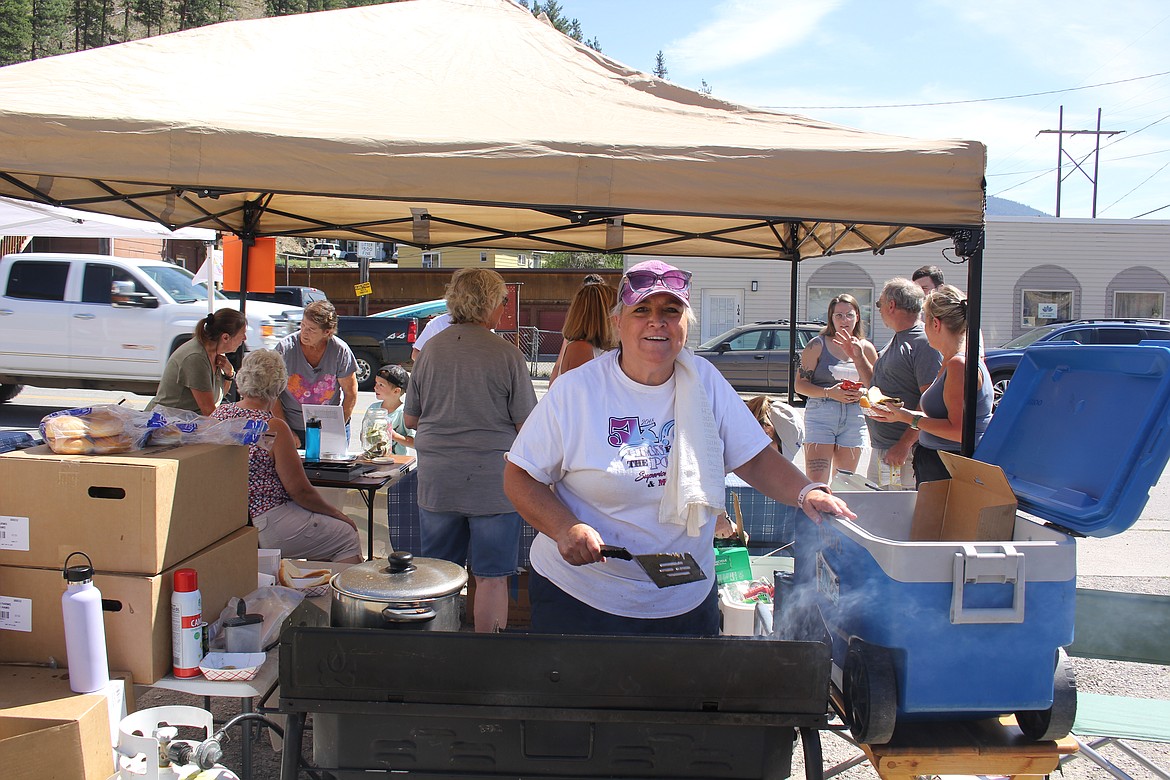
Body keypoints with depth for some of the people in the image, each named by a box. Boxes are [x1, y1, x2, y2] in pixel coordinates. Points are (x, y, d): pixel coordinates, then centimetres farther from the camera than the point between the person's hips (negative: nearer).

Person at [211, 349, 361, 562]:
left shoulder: (218, 415, 2)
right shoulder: (274, 428, -20)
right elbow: (299, 490, -16)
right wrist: (338, 514, -2)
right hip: (265, 525, -9)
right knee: (348, 535, 5)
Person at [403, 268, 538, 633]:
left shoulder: (431, 349, 0)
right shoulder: (507, 355, -10)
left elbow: (410, 419, 8)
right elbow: (527, 426, -7)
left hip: (436, 481, 4)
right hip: (492, 482, -3)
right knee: (492, 577, 8)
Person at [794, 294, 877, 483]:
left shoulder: (866, 349, 11)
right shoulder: (818, 345, 3)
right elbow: (800, 384, -1)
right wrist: (829, 393, -16)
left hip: (855, 419, 3)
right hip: (821, 416, -3)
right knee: (816, 482, -12)